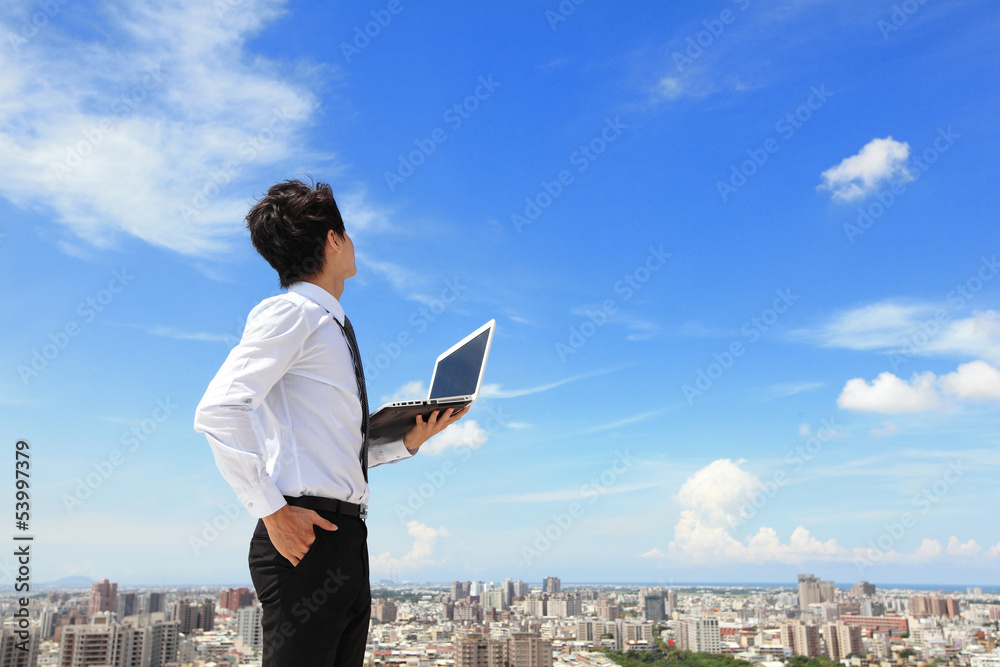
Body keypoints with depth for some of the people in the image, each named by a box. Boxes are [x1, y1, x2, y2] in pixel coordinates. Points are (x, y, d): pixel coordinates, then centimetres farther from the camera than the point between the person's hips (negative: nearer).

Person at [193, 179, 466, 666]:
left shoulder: (332, 327, 20)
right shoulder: (291, 312, -6)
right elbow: (217, 411, -18)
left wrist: (408, 441, 8)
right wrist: (272, 510, -20)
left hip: (347, 540, 9)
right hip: (305, 535, -9)